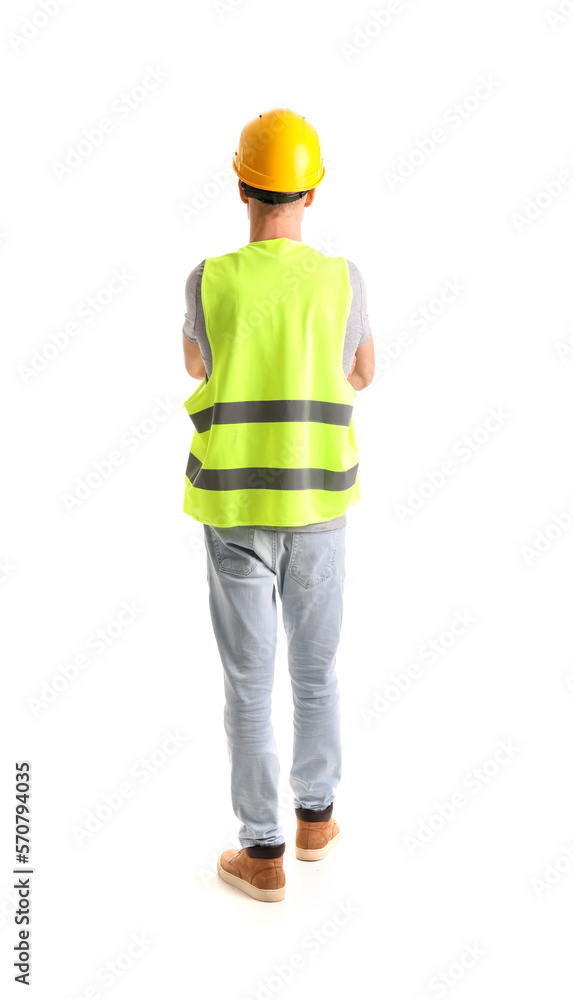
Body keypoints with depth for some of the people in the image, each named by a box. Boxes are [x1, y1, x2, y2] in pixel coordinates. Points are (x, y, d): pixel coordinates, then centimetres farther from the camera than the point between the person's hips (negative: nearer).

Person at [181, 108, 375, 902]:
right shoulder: (342, 280, -6)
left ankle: (263, 855, 18)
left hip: (235, 509, -1)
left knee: (248, 682, 8)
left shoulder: (208, 281, -9)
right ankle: (315, 814, 34)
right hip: (316, 504, 2)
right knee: (315, 665, 21)